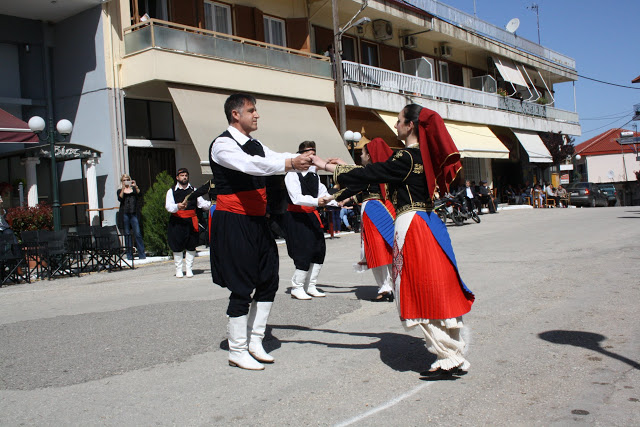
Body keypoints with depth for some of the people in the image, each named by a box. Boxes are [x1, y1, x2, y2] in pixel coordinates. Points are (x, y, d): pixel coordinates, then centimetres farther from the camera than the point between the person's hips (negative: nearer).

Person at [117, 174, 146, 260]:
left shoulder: (134, 189, 15)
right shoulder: (120, 191, 13)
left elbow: (139, 194, -4)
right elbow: (120, 199, -6)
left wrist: (135, 186, -18)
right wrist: (123, 188, -14)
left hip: (133, 213, 0)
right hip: (125, 213, 1)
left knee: (137, 233, -8)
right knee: (127, 234, 1)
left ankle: (142, 254, -7)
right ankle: (129, 255, 6)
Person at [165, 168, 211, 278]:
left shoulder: (193, 190, 11)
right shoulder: (172, 191, 4)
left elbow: (201, 203, 4)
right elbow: (168, 206, -8)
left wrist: (210, 204, -15)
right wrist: (177, 206, -28)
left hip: (191, 222, 2)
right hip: (177, 222, -2)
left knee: (191, 246, 3)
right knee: (177, 247, 2)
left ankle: (189, 269, 12)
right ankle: (178, 269, 12)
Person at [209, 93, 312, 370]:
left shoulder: (255, 145, 15)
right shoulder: (222, 145, -12)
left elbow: (278, 158, 6)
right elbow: (249, 165, -29)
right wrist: (290, 163, -39)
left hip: (257, 222, 9)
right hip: (234, 223, -9)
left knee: (269, 280, 10)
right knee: (242, 288, -4)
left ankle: (254, 341, 23)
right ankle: (237, 351, 9)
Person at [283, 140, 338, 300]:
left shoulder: (314, 174, 14)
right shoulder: (292, 174, -13)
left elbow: (322, 193, 7)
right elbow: (296, 197, -24)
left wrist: (337, 202, -9)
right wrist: (316, 201, -36)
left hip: (311, 215, 8)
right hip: (296, 217, -8)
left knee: (319, 251, 8)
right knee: (304, 253, -9)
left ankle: (310, 286, 21)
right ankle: (297, 288, 6)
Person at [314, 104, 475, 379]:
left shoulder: (407, 158, -15)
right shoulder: (422, 155, 13)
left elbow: (370, 173, -15)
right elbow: (379, 172, 20)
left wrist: (326, 167, -6)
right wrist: (344, 167, 24)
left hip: (411, 225, -9)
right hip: (428, 222, 9)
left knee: (425, 293, -2)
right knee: (437, 290, 12)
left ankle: (449, 358, 4)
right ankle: (455, 356, 19)